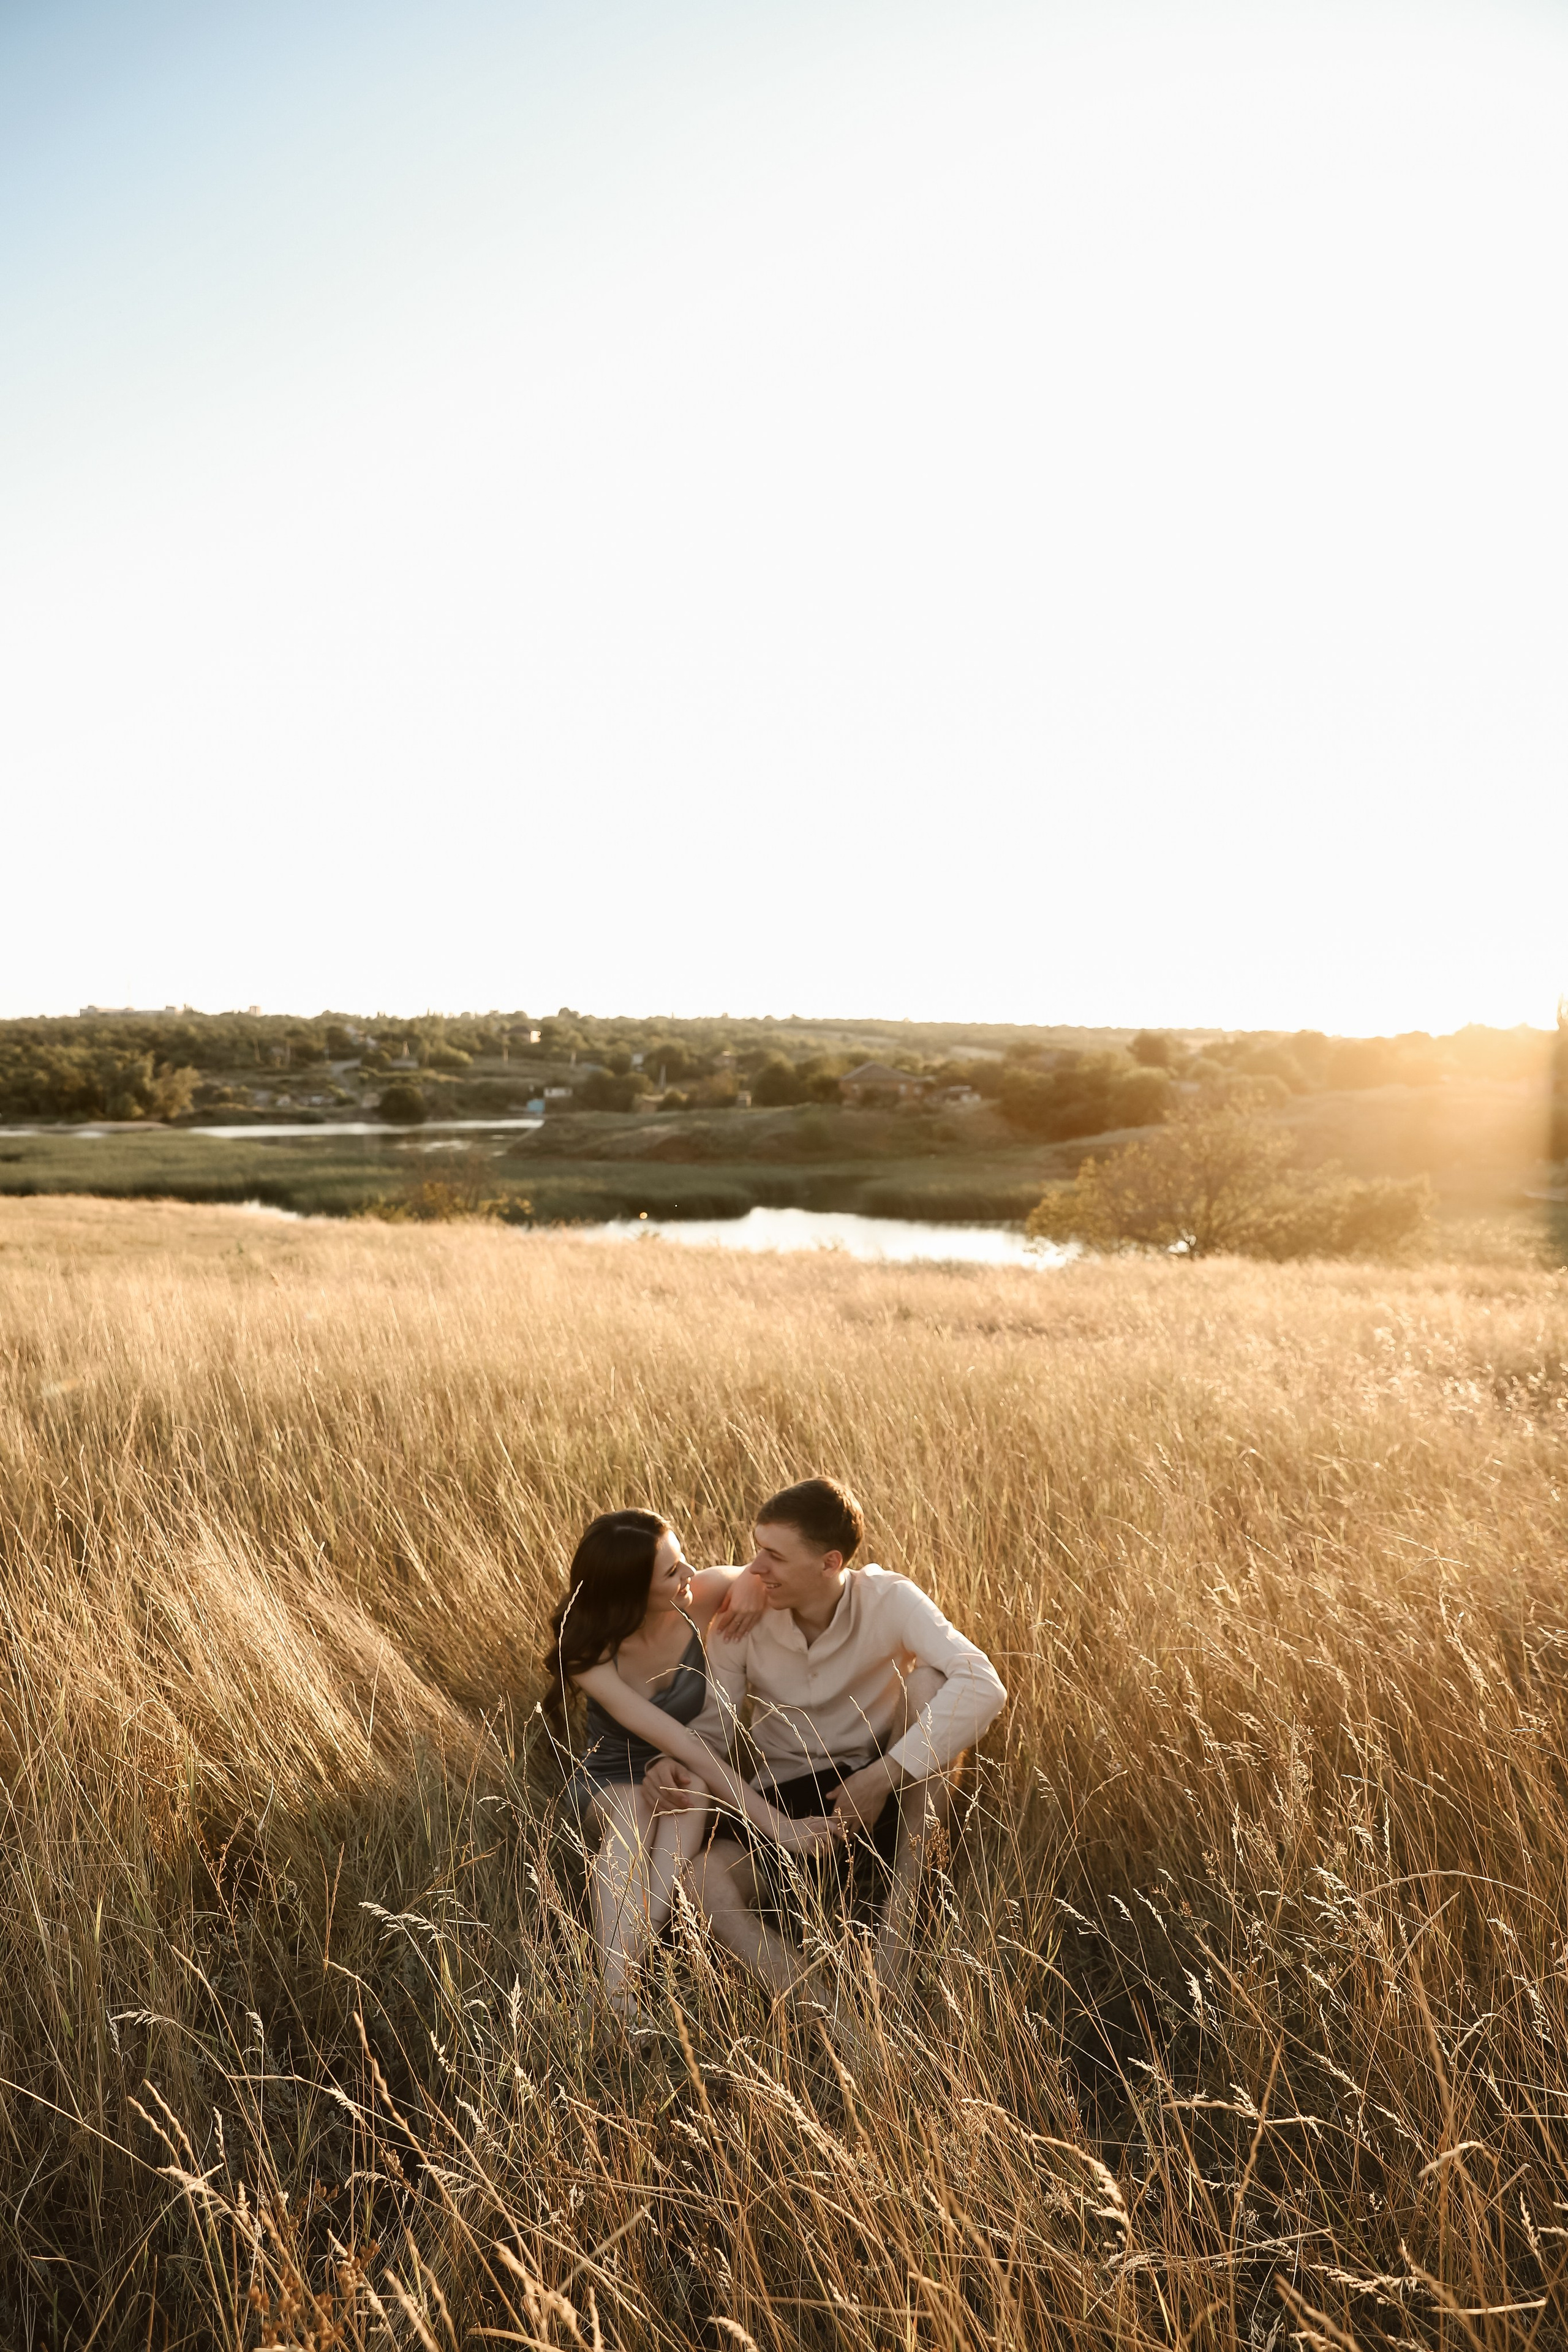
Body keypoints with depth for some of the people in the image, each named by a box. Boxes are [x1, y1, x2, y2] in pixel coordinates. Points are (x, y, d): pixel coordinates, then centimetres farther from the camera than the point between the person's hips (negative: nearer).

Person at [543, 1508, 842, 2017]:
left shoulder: (700, 1600, -20)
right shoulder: (590, 1656, -26)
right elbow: (681, 1746, -34)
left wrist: (749, 1582, -28)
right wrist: (777, 1824, -39)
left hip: (689, 1783, 2)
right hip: (610, 1782, -2)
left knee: (692, 1787, -35)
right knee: (632, 1808, -38)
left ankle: (641, 1938, -46)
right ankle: (616, 1993, -50)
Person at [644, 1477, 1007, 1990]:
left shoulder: (889, 1601, -17)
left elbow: (984, 1686, -31)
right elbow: (712, 1724, -3)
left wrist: (885, 1775, -35)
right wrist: (670, 1762, -27)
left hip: (890, 1802, -1)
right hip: (786, 1800, 1)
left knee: (927, 1681, -28)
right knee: (701, 1882, -29)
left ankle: (902, 1906, -24)